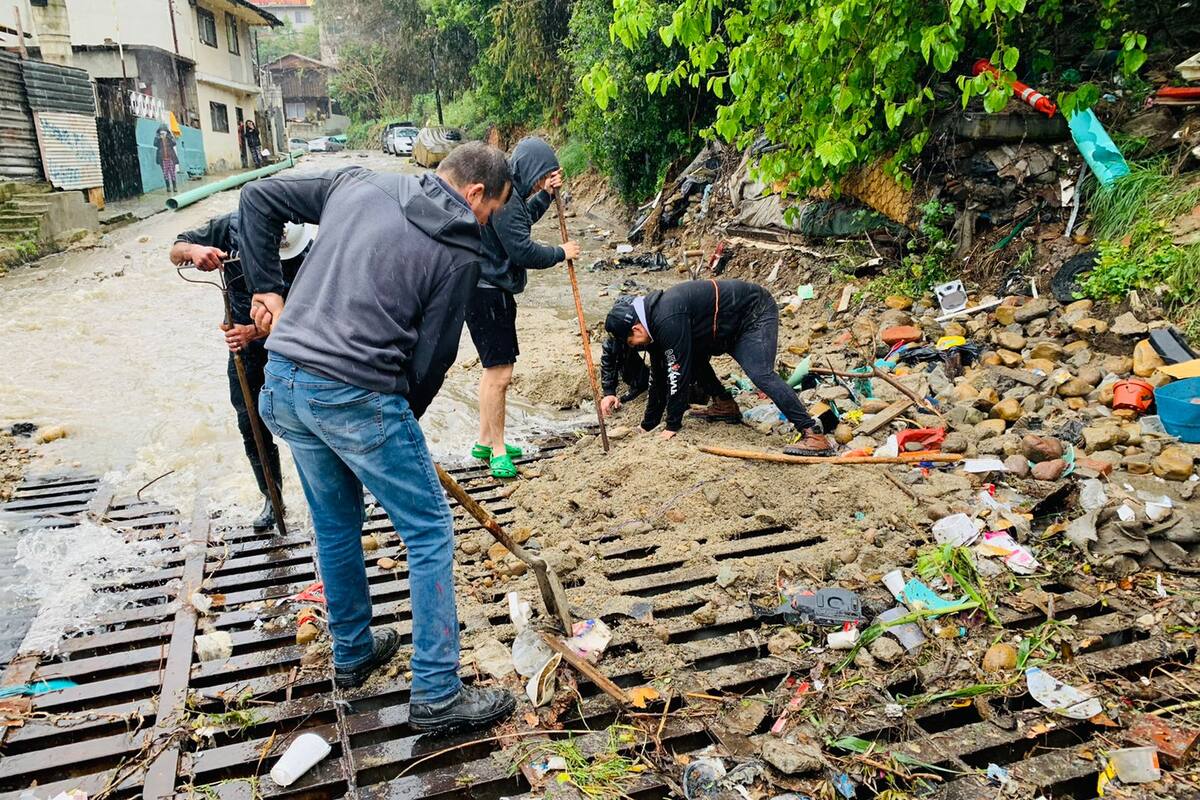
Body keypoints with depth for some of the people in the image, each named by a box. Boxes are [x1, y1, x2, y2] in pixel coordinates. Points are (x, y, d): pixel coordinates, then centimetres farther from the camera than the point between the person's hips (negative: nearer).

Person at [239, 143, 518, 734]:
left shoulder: (357, 183, 12)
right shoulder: (458, 253, -4)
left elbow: (257, 200, 17)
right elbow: (432, 356, -3)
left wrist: (268, 288, 18)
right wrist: (405, 418, 13)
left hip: (281, 383, 7)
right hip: (355, 397, -7)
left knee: (335, 525, 23)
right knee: (430, 533, 7)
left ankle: (352, 653, 41)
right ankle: (437, 695, 12)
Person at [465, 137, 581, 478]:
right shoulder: (503, 196, -20)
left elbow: (522, 220, 30)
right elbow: (523, 251, -22)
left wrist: (546, 194, 15)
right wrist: (560, 253, -6)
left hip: (492, 290, 11)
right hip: (486, 293, -11)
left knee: (496, 368, 17)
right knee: (499, 372, -7)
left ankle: (486, 442, 27)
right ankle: (498, 451, 3)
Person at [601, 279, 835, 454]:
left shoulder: (667, 319, -29)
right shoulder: (653, 321, 2)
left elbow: (678, 372, -28)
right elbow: (659, 377, 9)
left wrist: (672, 426, -19)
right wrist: (648, 426, 12)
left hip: (755, 312, -10)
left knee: (760, 374, -25)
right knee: (694, 357, 10)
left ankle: (813, 434, -28)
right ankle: (725, 404, 21)